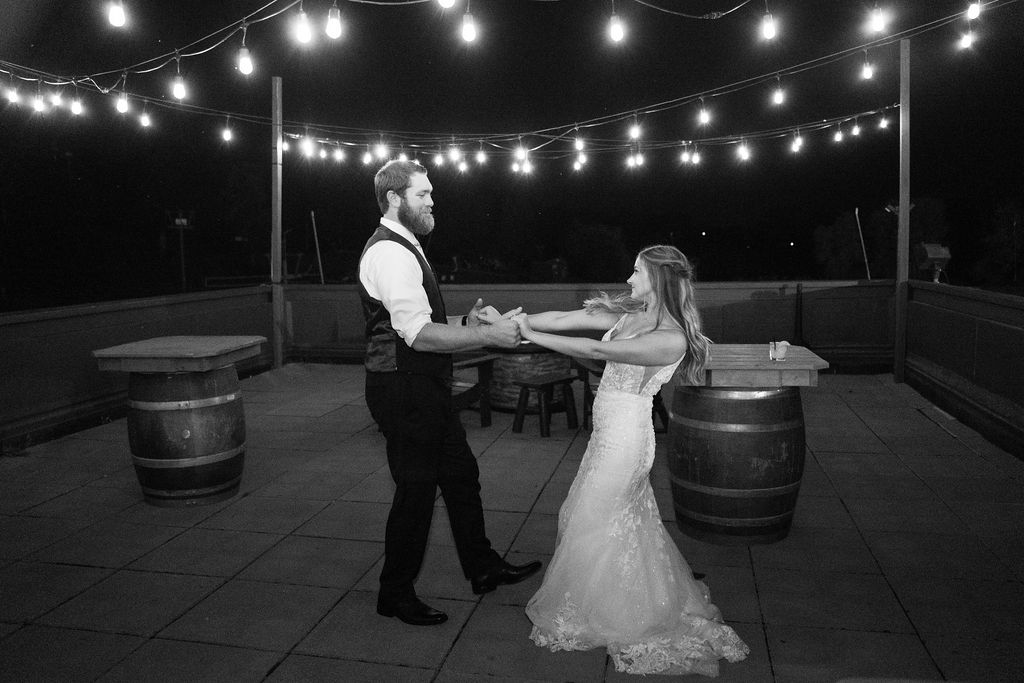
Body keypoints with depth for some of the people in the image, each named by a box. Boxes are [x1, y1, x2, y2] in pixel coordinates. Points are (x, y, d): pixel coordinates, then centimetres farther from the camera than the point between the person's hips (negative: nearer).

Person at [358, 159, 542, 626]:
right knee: (416, 489, 1)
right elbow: (419, 334, -27)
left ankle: (482, 568, 34)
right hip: (403, 392, -11)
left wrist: (466, 320, 4)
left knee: (460, 473, 17)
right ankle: (395, 595, 20)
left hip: (425, 388, 11)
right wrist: (487, 335, -24)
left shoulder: (403, 248, 16)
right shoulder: (390, 253, -19)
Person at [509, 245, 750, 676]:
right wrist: (512, 319, -11)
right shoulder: (628, 316, 3)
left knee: (594, 526, 6)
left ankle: (588, 619, 29)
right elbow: (563, 319, -2)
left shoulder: (671, 338, -22)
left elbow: (594, 351, -28)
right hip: (610, 432, 8)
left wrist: (531, 335, -26)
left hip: (624, 436, -8)